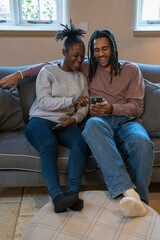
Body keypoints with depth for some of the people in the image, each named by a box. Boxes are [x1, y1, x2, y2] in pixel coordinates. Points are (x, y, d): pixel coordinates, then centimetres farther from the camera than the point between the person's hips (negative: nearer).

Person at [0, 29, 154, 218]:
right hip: (100, 120, 0)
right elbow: (52, 66, 24)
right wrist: (19, 74, 17)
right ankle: (127, 190, -50)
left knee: (142, 143, -36)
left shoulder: (131, 70, 17)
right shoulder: (87, 68, 21)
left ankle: (140, 200, -27)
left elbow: (137, 107, 9)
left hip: (127, 120, 1)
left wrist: (111, 108, -10)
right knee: (93, 124, -39)